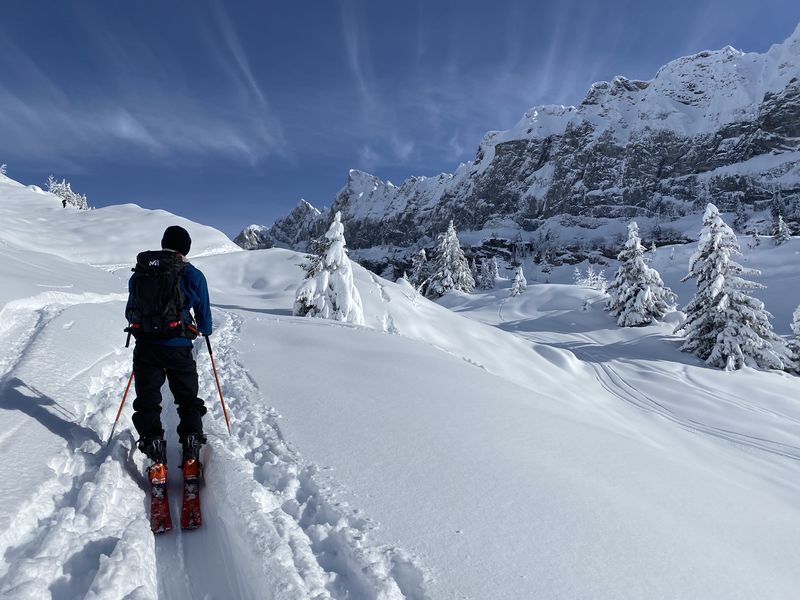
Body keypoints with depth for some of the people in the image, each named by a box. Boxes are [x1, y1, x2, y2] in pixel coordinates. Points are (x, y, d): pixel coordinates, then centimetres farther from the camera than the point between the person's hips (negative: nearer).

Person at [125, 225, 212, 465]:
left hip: (146, 345, 1)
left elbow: (130, 312, 13)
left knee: (147, 400, 13)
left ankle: (152, 443, 3)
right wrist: (205, 331, 26)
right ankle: (191, 444, 4)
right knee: (188, 399, 13)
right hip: (179, 346, -1)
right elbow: (203, 315, 4)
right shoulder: (193, 275, 0)